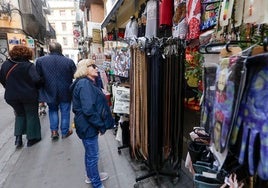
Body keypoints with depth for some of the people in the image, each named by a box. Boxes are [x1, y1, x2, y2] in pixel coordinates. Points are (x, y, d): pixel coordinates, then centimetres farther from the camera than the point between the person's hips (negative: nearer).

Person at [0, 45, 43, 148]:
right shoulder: (28, 65, -17)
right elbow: (37, 80, -26)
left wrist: (10, 88, 19)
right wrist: (37, 88, -5)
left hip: (11, 96, 5)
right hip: (29, 95, -4)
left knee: (20, 114, 24)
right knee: (31, 116, 12)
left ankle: (18, 137, 16)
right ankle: (32, 138, 21)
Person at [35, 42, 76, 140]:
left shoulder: (40, 60, -6)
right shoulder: (69, 61, -12)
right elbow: (75, 75, -2)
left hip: (50, 92, 2)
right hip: (65, 92, -1)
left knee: (53, 110, 22)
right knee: (65, 111, 13)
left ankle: (54, 131, 19)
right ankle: (65, 132, 25)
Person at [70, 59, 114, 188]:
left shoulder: (88, 83, 11)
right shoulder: (84, 84, -21)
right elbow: (88, 110, -28)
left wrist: (100, 124, 13)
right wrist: (101, 125, -19)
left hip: (89, 124, 10)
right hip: (88, 125, -10)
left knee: (90, 153, 25)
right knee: (93, 156, 6)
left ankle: (91, 175, 45)